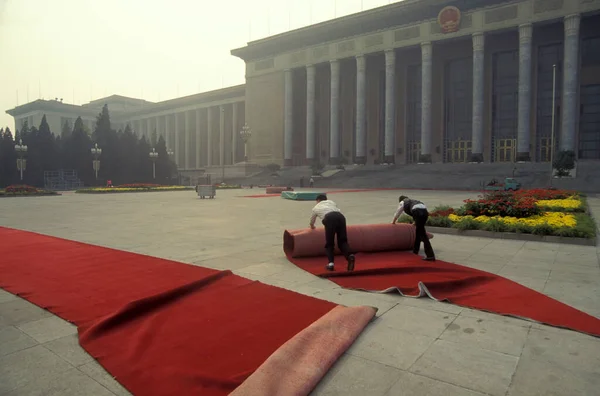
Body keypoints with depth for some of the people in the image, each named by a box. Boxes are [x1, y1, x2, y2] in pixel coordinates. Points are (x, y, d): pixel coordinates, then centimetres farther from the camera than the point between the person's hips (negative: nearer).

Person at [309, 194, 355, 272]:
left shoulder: (316, 207, 34)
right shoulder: (331, 202, 37)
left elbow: (312, 221, 50)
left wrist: (312, 226, 73)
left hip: (329, 219, -2)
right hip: (341, 217, 2)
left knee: (329, 243, 12)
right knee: (342, 241, 8)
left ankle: (331, 263, -2)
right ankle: (349, 256, -18)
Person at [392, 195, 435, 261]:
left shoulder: (402, 202, 23)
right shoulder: (412, 201, 38)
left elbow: (397, 214, 33)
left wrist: (393, 222, 50)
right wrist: (416, 222, 53)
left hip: (418, 213, -7)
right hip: (425, 212, 7)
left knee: (422, 234, -3)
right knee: (418, 232, 17)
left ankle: (430, 255, -4)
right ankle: (415, 252, 27)